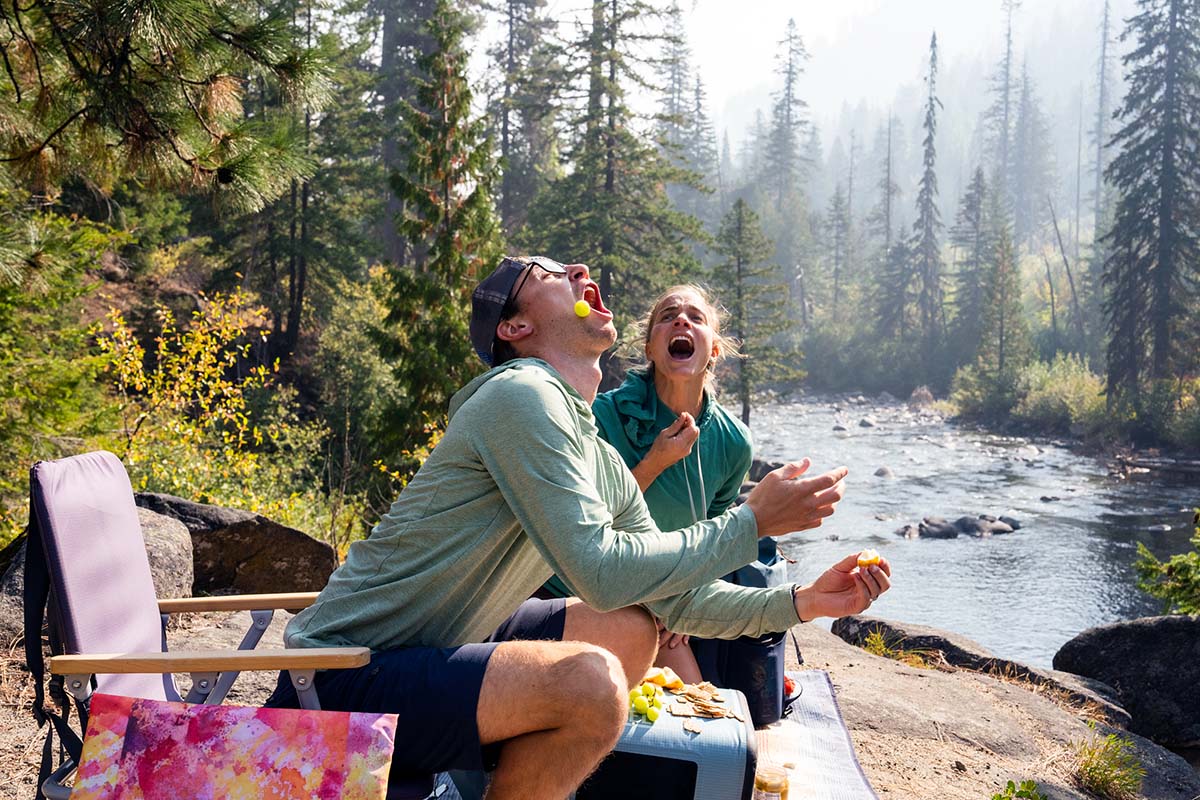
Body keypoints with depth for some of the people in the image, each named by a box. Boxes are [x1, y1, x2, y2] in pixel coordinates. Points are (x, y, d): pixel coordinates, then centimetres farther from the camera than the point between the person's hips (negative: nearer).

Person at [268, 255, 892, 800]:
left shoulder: (603, 464, 10)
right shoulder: (523, 395, -18)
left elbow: (676, 599, 15)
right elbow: (601, 571, -25)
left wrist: (801, 602, 3)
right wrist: (751, 521, -16)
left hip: (433, 648, 10)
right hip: (344, 677, -10)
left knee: (632, 631, 12)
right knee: (592, 683, -28)